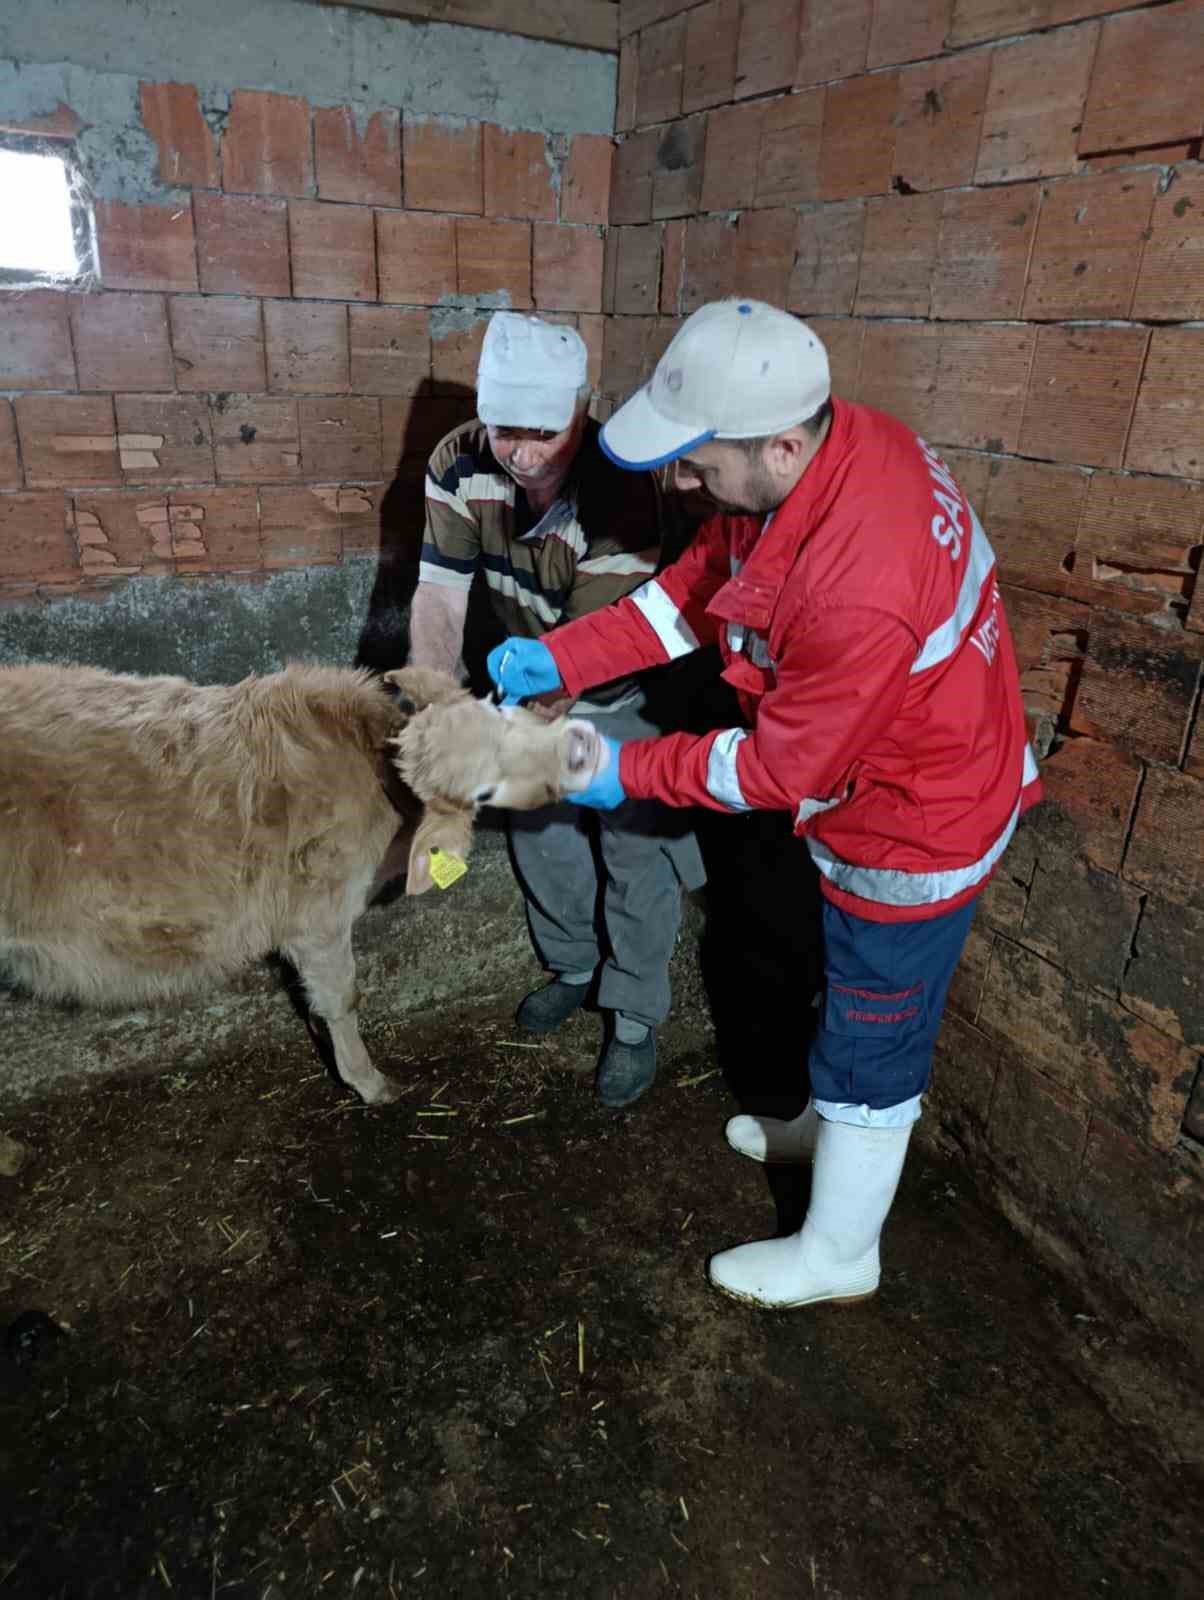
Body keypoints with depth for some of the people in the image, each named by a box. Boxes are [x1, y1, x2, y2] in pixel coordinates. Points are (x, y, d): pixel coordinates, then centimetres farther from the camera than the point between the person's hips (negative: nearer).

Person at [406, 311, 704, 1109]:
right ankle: (574, 967, 46)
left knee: (636, 858, 7)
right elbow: (440, 597, -21)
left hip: (623, 692, -5)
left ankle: (637, 1019, 28)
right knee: (540, 833, 20)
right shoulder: (460, 465, -20)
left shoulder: (621, 495, -35)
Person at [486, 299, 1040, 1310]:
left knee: (872, 1038, 11)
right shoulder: (826, 442, -12)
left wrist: (631, 771, -14)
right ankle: (835, 1129, 57)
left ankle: (838, 1256, 37)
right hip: (896, 780, 9)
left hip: (913, 833, -9)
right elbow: (703, 581, -2)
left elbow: (782, 767, -25)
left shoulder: (856, 590, -40)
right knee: (853, 995, 29)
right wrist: (563, 658, -8)